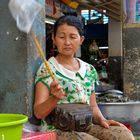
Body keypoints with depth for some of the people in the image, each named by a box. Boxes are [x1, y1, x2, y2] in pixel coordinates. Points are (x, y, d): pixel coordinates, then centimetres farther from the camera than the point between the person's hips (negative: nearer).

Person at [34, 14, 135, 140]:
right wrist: (55, 98, -30)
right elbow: (38, 113, -11)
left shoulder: (89, 70, 11)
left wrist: (101, 119, -3)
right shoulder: (47, 69, -5)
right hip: (58, 129, -5)